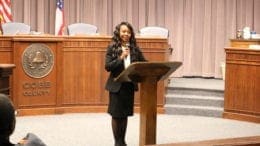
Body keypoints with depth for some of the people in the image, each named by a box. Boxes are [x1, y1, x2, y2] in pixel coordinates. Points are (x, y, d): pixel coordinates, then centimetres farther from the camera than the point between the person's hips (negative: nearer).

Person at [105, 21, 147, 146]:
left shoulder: (135, 48, 4)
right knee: (116, 114, 3)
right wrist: (121, 57, -21)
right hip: (116, 85, -3)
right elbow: (107, 66, -12)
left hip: (130, 85, 3)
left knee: (125, 114, 11)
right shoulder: (112, 48, -6)